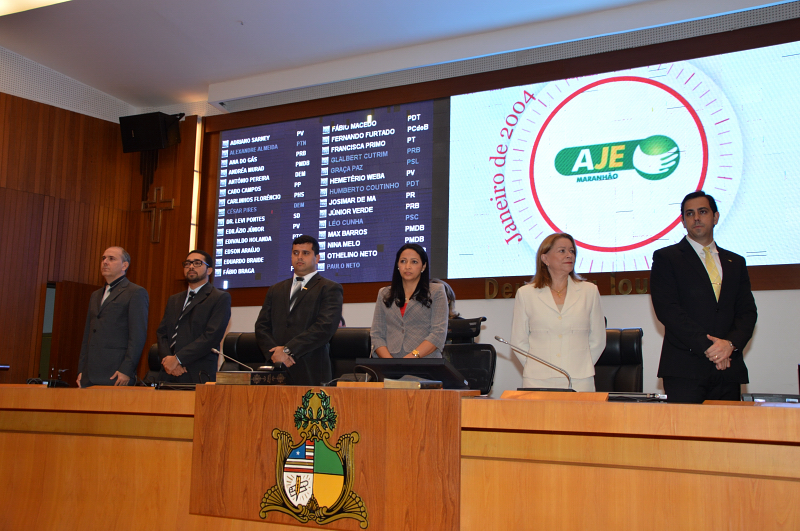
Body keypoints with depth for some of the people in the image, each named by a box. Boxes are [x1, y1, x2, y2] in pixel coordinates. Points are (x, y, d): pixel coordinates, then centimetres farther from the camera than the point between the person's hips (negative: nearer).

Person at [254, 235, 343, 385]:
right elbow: (261, 326, 13)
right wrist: (274, 352, -7)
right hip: (277, 371, 4)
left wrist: (287, 350, -13)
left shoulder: (329, 289, 3)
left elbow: (325, 327, -10)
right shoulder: (276, 290, 20)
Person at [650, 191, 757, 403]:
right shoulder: (666, 258, 4)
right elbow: (667, 309, -8)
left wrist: (731, 343, -10)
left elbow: (748, 311, 10)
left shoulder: (735, 262, 18)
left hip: (728, 368, 4)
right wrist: (706, 346, -14)